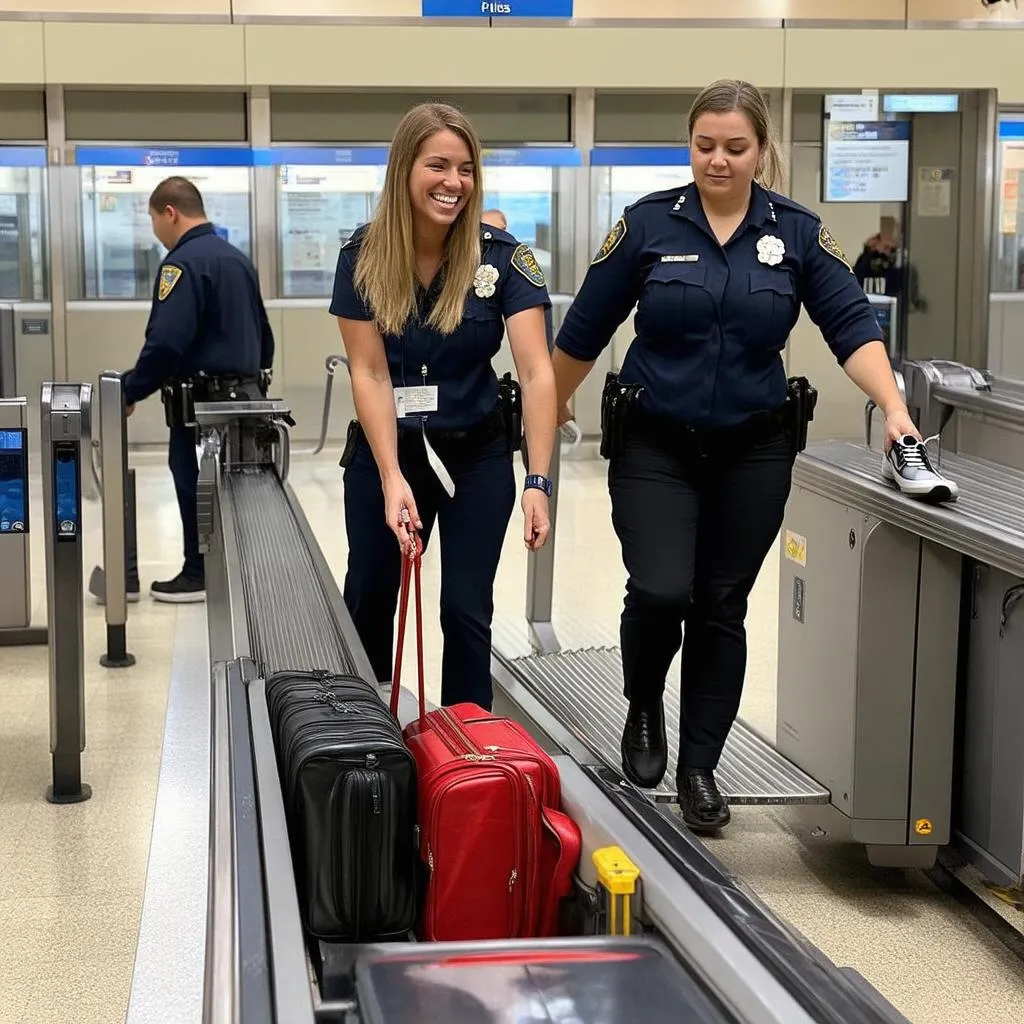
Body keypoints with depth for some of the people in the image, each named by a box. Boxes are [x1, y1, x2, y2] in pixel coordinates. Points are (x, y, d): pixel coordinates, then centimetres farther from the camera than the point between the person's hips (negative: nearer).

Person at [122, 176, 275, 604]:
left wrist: (130, 391, -15)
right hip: (245, 394, 8)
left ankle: (200, 575, 11)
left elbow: (165, 342, -24)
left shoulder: (183, 262, -15)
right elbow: (262, 333, 19)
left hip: (201, 400, -8)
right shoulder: (238, 259, 12)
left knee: (195, 488, 3)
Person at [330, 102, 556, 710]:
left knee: (466, 610, -2)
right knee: (368, 603, 14)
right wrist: (393, 479, -23)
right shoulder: (363, 258, -12)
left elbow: (537, 372, -23)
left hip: (477, 455, -2)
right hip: (387, 451, 2)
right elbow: (370, 373, -13)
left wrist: (538, 482, -33)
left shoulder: (502, 258, -16)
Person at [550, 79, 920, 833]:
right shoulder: (649, 224, -4)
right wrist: (550, 418, 9)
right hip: (655, 447, -1)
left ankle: (699, 768, 20)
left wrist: (895, 409, -23)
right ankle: (644, 708, 18)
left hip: (753, 451, 2)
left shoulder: (798, 232, -1)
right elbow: (584, 331, 2)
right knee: (661, 592, -14)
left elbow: (852, 325, -8)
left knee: (722, 609, 7)